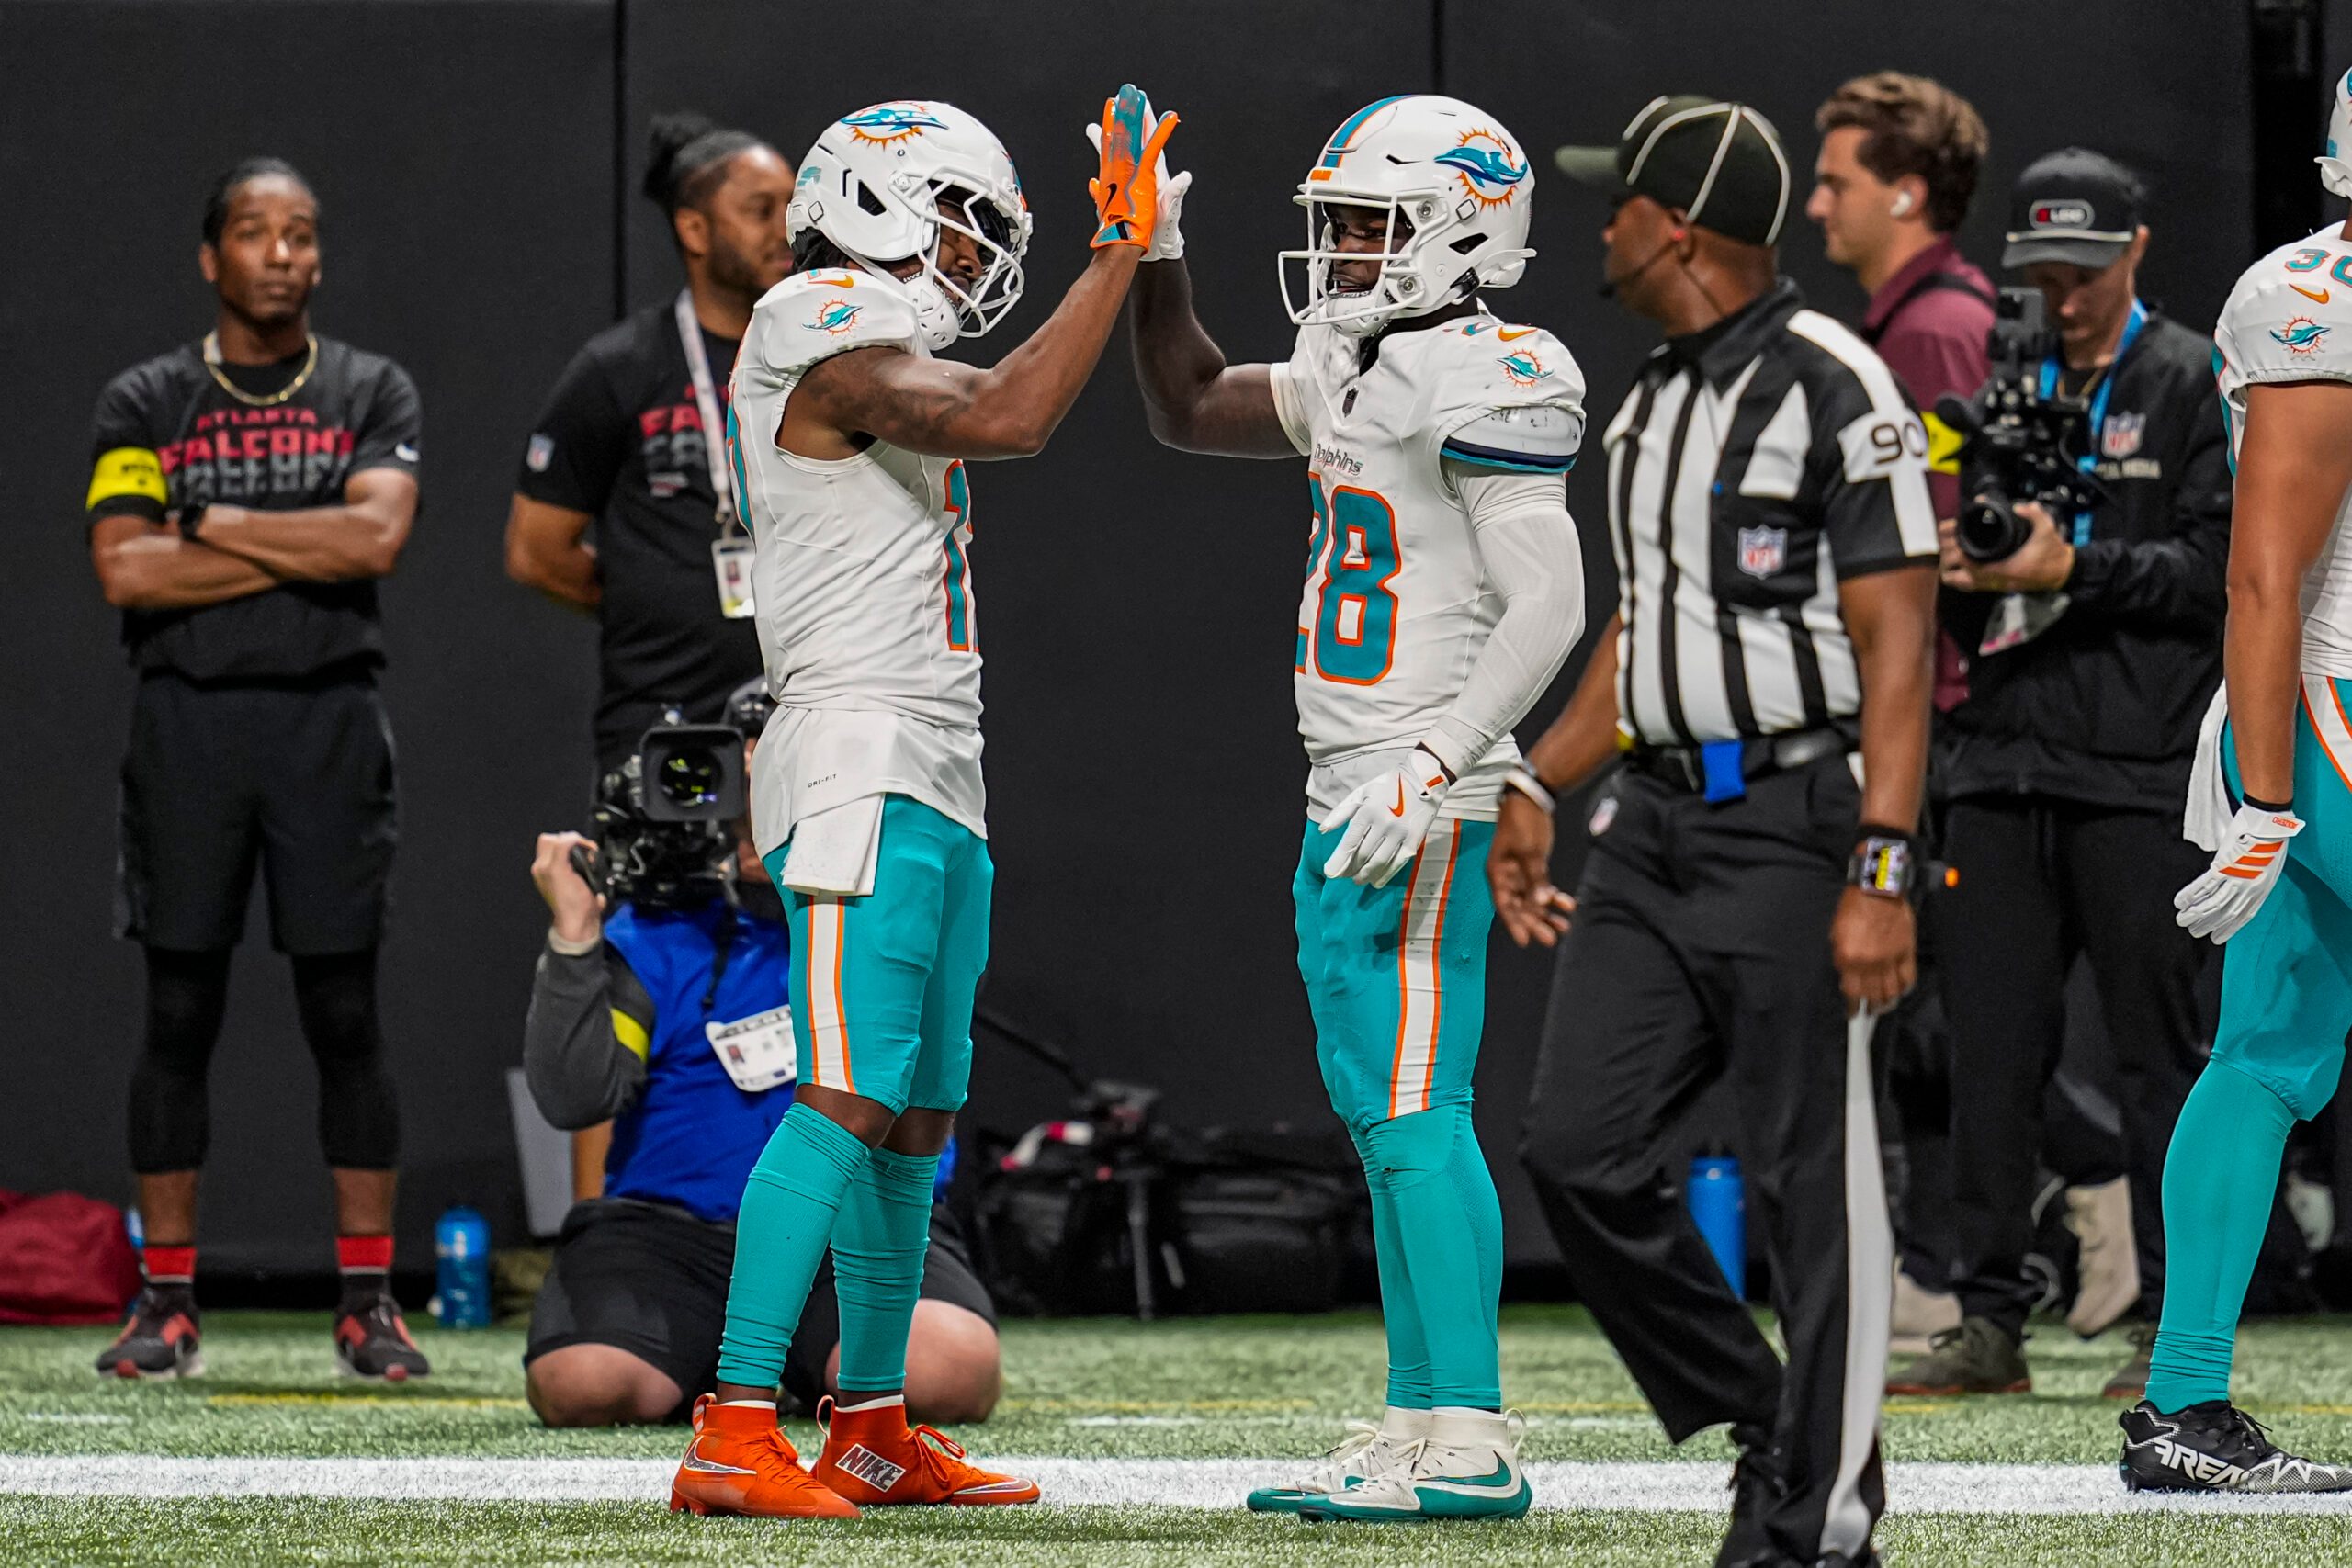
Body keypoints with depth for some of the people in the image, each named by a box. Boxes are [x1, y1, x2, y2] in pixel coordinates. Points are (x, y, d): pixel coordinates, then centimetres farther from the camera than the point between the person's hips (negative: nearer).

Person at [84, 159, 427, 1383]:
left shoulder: (372, 394, 7)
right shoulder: (144, 403, 7)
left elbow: (377, 536, -11)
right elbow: (124, 572, -7)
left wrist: (212, 523, -7)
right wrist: (301, 550, -8)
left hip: (328, 719, 0)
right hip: (188, 720, 0)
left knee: (344, 1013, -1)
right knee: (180, 1014, 1)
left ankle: (368, 1302, 3)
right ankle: (167, 1303, 5)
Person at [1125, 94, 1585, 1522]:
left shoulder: (1483, 383, -14)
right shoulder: (1360, 368, 15)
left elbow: (1548, 606, -20)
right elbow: (1192, 411, 30)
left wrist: (1427, 774, -26)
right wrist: (1153, 253, 19)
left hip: (1417, 814, -10)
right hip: (1348, 807, 10)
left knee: (1415, 1113, -11)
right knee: (1378, 1113, 12)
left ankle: (1472, 1445, -10)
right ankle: (1424, 1427, 17)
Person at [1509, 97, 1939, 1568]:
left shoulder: (1834, 387, -12)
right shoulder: (1656, 397, 15)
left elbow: (1898, 645, -16)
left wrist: (1883, 873, -22)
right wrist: (1538, 785, 21)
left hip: (1792, 832, -8)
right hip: (1655, 826, 8)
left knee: (1815, 1181, -3)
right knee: (1580, 1148, 2)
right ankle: (1758, 1422, 17)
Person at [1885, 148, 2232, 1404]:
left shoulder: (2192, 384, 2)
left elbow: (2223, 568, -7)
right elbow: (1949, 594, 21)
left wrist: (2071, 568, -15)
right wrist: (1956, 562, -2)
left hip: (2137, 772, -5)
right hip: (1999, 767, 5)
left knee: (2159, 1051, -2)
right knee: (1991, 1049, 3)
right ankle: (1989, 1324, 8)